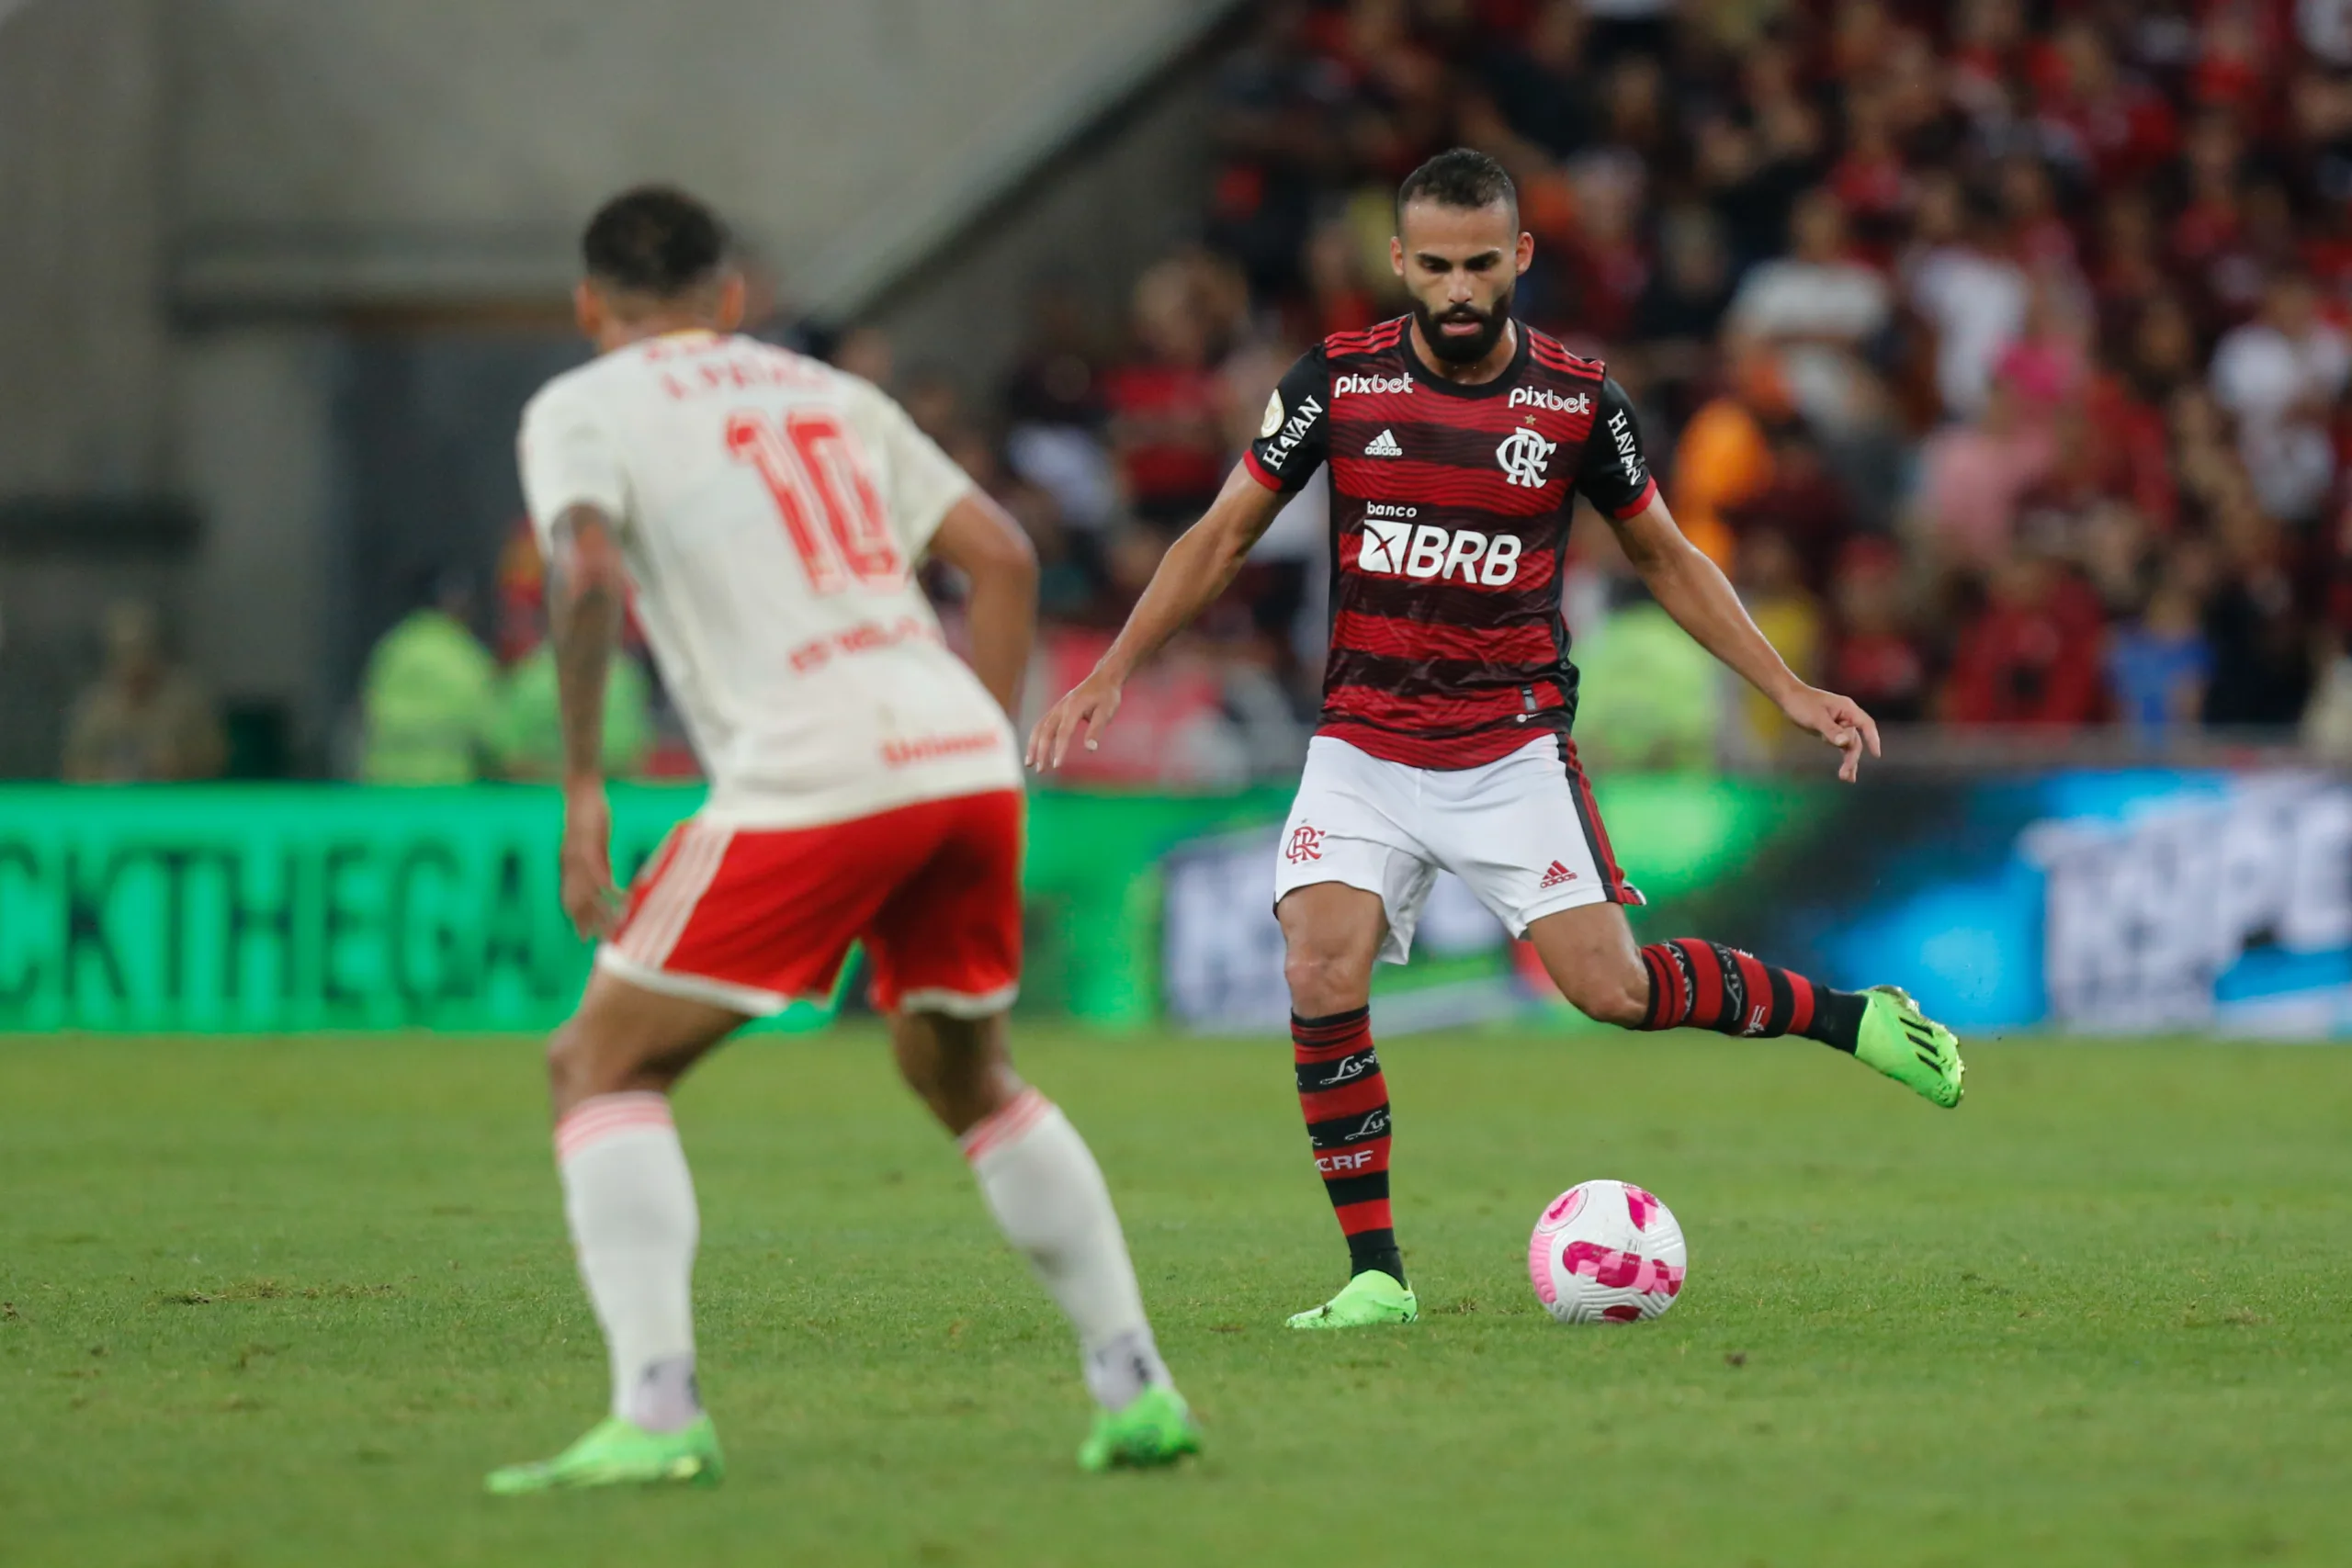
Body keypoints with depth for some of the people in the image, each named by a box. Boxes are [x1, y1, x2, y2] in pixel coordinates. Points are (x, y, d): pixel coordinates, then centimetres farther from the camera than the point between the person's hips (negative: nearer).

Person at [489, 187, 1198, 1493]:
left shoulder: (582, 408, 10)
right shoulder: (826, 395, 26)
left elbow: (590, 572, -10)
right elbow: (1003, 558, 19)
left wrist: (581, 786, -6)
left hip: (811, 782, -6)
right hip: (965, 754, 6)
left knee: (602, 1066, 6)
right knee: (963, 1072, 28)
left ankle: (655, 1411, -11)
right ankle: (1134, 1386, 22)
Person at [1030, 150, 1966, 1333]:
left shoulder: (1578, 400, -5)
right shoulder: (1339, 382, -5)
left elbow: (1664, 557, 10)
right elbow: (1224, 536, 4)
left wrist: (1790, 690, 5)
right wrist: (1109, 675, -3)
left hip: (1514, 750, -1)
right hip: (1361, 747, 1)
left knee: (1610, 985, -11)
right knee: (1322, 978, -19)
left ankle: (1850, 1018, 13)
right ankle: (1375, 1273, -9)